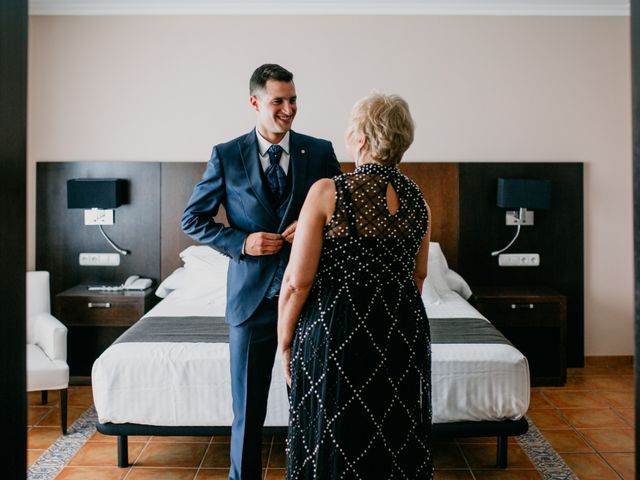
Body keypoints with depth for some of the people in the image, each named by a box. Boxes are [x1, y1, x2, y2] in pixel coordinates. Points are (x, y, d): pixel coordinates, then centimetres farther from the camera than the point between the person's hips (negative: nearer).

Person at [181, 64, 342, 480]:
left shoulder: (320, 151, 2)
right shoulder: (227, 156, 0)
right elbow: (193, 219, 4)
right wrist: (240, 242, -11)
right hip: (252, 295, -1)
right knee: (248, 409, 10)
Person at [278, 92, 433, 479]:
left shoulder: (328, 191, -15)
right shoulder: (417, 199, 2)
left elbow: (297, 281, -15)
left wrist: (285, 342, -2)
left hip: (337, 330, -5)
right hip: (403, 331, 5)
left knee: (335, 445, 11)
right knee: (398, 440, 19)